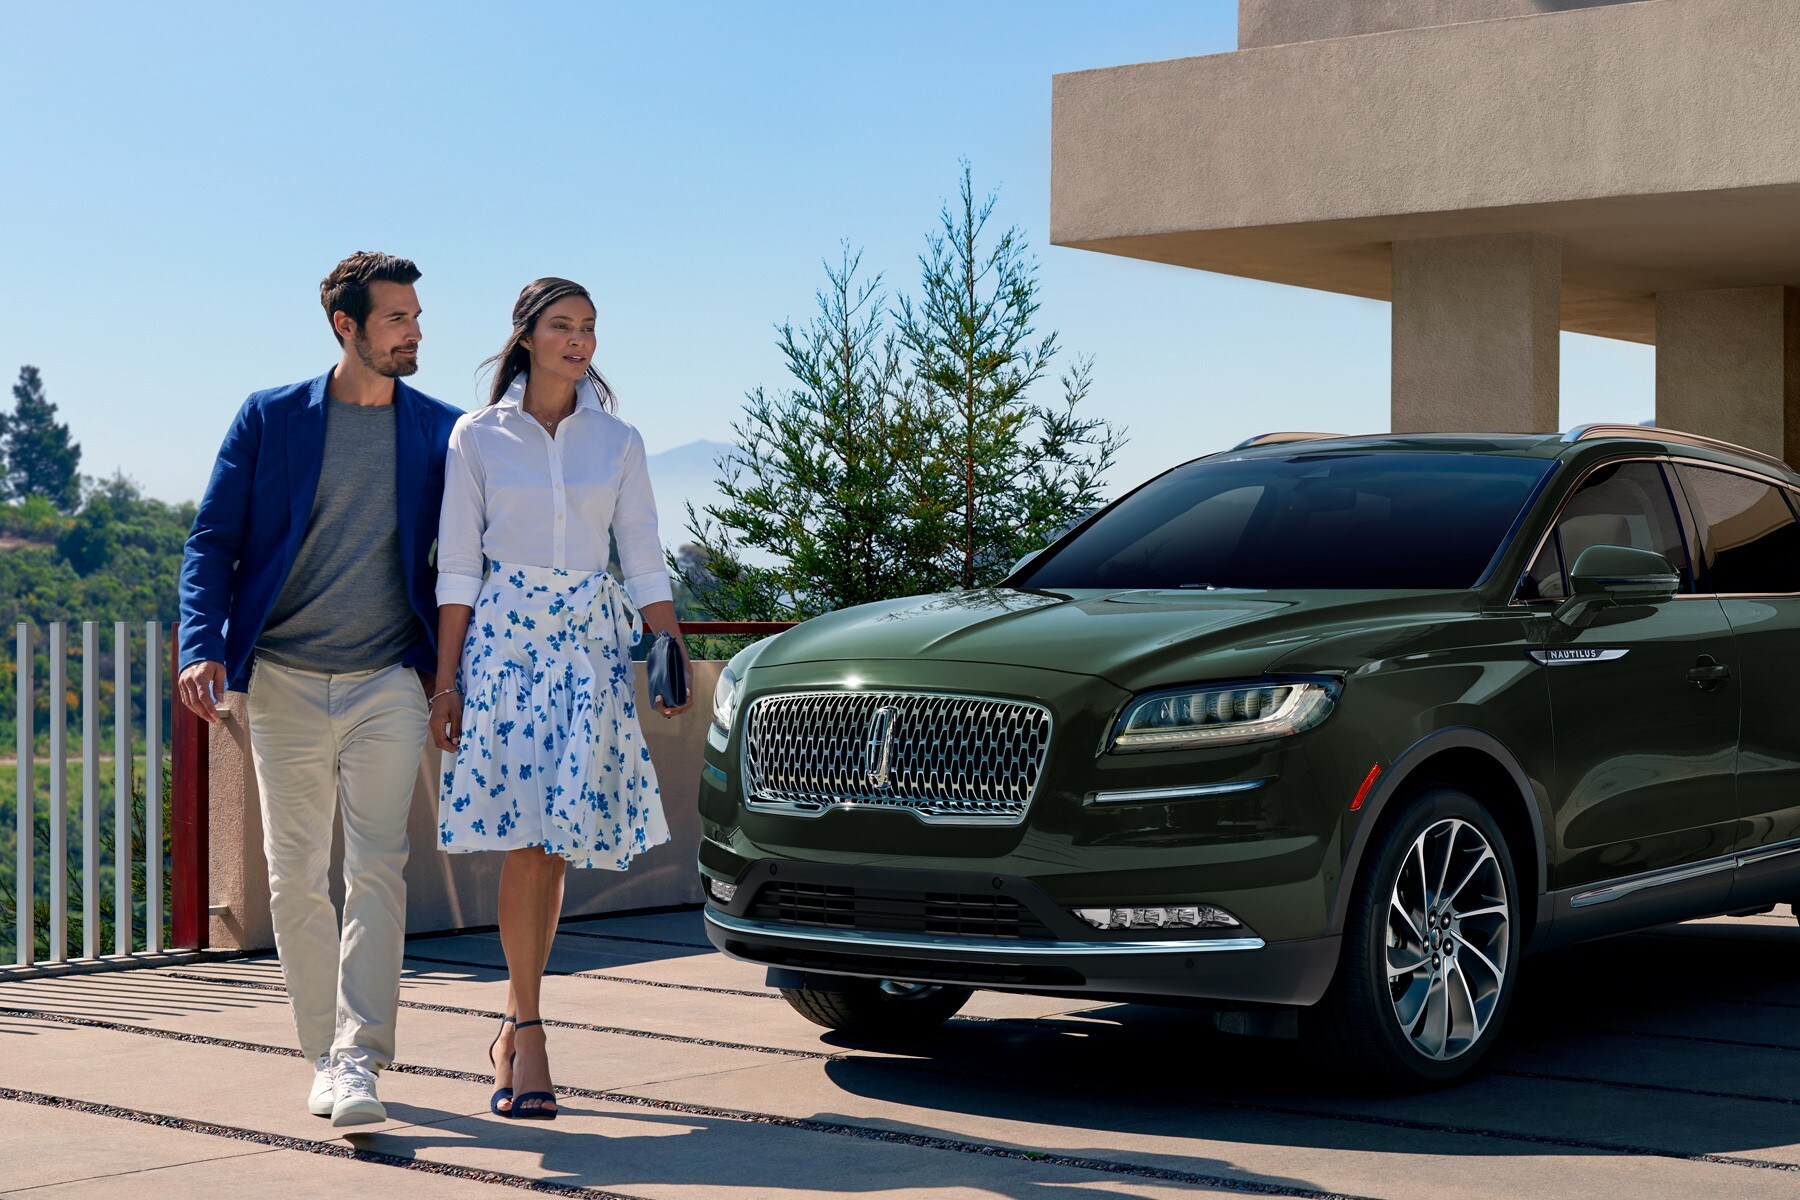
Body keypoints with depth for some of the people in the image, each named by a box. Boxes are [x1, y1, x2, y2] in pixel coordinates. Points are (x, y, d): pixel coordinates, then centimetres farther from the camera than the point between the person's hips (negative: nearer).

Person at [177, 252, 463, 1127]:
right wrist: (201, 646, -11)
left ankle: (359, 1061, -11)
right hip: (285, 680, 1)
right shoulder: (269, 419, 4)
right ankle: (324, 1057, 16)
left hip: (388, 684, -1)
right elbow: (213, 541, 3)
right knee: (295, 878, 5)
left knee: (376, 871, -11)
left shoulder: (441, 432, 6)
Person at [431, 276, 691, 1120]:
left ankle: (514, 1029, 13)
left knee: (554, 837, 0)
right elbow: (457, 568, 2)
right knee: (527, 835, -11)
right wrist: (447, 681, -2)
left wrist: (673, 656, -4)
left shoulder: (618, 442, 10)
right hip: (503, 637, -2)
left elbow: (643, 560, 8)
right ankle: (528, 1032, -5)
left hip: (592, 642, 2)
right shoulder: (478, 438, 4)